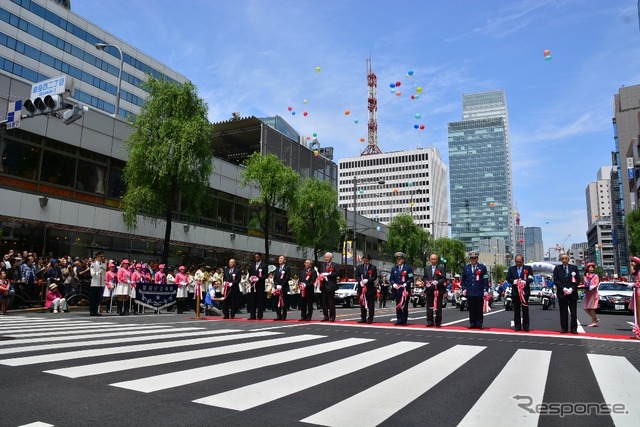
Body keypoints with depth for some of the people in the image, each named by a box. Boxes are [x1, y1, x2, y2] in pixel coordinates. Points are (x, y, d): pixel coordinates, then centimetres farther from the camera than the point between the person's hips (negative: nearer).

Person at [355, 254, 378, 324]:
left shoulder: (373, 267, 0)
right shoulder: (359, 267, 9)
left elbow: (375, 277, -5)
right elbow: (356, 276, 6)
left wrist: (367, 280, -17)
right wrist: (360, 281, -12)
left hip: (370, 288, -3)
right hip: (361, 287, 3)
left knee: (371, 304, 0)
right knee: (362, 304, 8)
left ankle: (370, 319, 6)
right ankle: (363, 318, 16)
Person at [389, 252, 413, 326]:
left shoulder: (408, 268, 2)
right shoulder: (394, 269, 15)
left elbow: (411, 279, -2)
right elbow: (391, 278, 14)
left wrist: (406, 284, -16)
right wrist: (393, 284, -5)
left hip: (405, 290, -4)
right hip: (397, 290, 4)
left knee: (404, 306, -2)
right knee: (398, 305, 5)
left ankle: (404, 321, 5)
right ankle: (399, 320, 12)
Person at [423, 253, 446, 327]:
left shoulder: (441, 267, 0)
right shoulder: (427, 268, 12)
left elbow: (444, 278, -4)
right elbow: (424, 278, 13)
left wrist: (437, 282, -20)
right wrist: (426, 283, -7)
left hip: (438, 290, -3)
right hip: (429, 290, 3)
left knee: (438, 307, 1)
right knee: (429, 306, 6)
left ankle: (438, 322, 9)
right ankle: (430, 322, 13)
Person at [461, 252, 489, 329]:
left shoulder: (482, 267, 5)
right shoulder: (466, 268, 12)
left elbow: (485, 280, 2)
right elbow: (463, 280, 15)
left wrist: (486, 290, -5)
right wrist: (464, 289, 4)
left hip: (479, 293, -2)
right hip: (469, 293, 2)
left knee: (479, 309, 2)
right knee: (471, 309, 5)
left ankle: (479, 324, 10)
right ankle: (472, 324, 12)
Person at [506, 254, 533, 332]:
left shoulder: (528, 268, 5)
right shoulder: (511, 269, 11)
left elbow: (531, 278, -2)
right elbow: (508, 278, 6)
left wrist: (525, 281, -19)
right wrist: (513, 281, -13)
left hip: (525, 291, -2)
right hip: (515, 291, 2)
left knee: (525, 309, 1)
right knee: (516, 310, 6)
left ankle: (526, 326, 6)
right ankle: (517, 326, 11)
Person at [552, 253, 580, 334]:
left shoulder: (574, 268, 6)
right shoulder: (557, 268, 6)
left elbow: (578, 279, 2)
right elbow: (556, 280, 0)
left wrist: (572, 289, -10)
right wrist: (563, 288, -12)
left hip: (572, 293, 0)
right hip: (562, 293, 0)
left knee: (573, 312, 2)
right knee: (563, 312, 2)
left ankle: (574, 329, 7)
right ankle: (564, 328, 7)